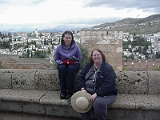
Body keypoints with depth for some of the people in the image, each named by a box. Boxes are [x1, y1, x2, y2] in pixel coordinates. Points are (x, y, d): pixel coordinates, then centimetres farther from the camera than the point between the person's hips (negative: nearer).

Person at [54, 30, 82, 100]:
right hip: (62, 64, 1)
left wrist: (73, 62, -17)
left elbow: (79, 58, 1)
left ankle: (70, 92, -27)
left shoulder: (76, 47, -8)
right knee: (62, 68, -33)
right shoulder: (59, 47, -5)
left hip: (73, 64, -1)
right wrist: (61, 62, -14)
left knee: (71, 68, -35)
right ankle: (62, 91, -24)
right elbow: (56, 58, 6)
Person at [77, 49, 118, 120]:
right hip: (88, 92, 5)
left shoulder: (108, 68, -7)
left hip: (106, 94, -5)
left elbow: (109, 84, -18)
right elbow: (80, 77, 11)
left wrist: (97, 93, -25)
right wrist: (82, 88, -7)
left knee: (98, 103, -36)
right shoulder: (88, 66, 12)